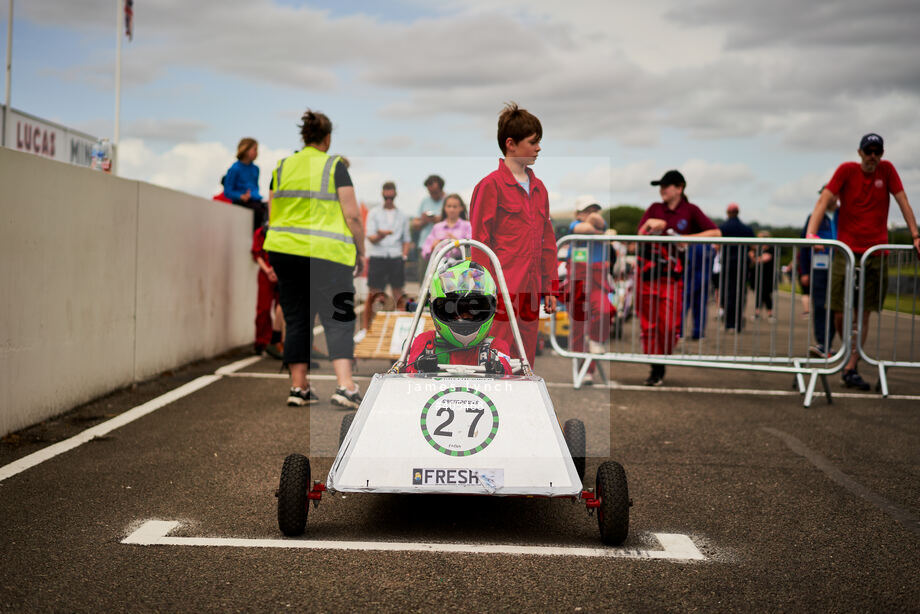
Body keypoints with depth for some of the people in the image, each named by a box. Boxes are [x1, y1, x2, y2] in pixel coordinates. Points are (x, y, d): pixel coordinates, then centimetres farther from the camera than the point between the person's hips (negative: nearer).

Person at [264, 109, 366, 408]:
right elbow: (352, 215, -7)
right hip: (327, 253, -4)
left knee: (296, 320, 12)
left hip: (284, 250, 4)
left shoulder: (283, 167, 10)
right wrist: (360, 252, 3)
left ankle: (298, 387, 13)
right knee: (338, 320, -3)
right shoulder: (335, 166, -2)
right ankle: (345, 386, -17)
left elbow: (272, 216, 14)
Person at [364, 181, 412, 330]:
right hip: (377, 256, -2)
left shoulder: (402, 216, 16)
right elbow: (370, 237, -2)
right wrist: (379, 236, -23)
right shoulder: (374, 213, 9)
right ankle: (366, 328, 2)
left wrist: (404, 255, 4)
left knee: (397, 291, -1)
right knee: (373, 294, -3)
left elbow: (406, 239, 19)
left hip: (396, 257, 2)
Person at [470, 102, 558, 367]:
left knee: (525, 365, 9)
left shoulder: (538, 187, 16)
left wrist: (549, 287, 15)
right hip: (502, 293, -7)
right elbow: (480, 241, -7)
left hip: (530, 293, 7)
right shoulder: (491, 185, -5)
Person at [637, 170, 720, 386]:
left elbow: (715, 232, -3)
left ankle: (661, 367, 11)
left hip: (672, 274, -3)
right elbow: (639, 237, 7)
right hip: (647, 271, 3)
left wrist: (686, 238, -11)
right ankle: (655, 368, 11)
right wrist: (649, 226, -13)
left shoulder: (690, 210, 3)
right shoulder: (654, 208, 13)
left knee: (669, 325, -8)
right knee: (649, 323, 2)